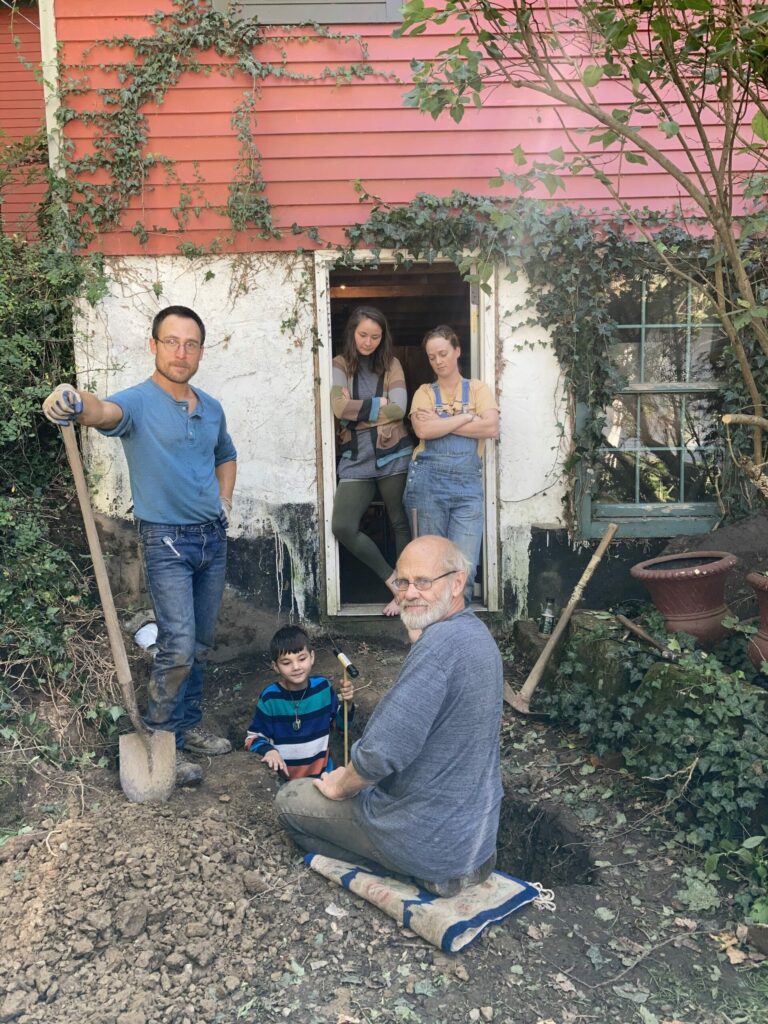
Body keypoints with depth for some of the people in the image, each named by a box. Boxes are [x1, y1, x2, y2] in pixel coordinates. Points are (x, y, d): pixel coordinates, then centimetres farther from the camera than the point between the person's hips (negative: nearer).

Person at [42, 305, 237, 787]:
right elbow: (106, 411, -38)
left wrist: (225, 500, 10)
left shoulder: (211, 408, 7)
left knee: (201, 644, 14)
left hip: (213, 536, 6)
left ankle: (190, 726, 30)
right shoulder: (139, 403, -13)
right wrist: (77, 404, -61)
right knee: (179, 646, -11)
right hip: (167, 540, -6)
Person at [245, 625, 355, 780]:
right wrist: (268, 750, -26)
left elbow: (338, 723, 3)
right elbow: (254, 736, -8)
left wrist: (347, 703, -15)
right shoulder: (270, 698, -19)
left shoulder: (323, 687, -11)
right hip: (283, 777, -2)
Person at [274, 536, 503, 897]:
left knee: (289, 800, 8)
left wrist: (341, 786, -9)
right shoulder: (478, 634, 2)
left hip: (430, 845, -10)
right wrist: (417, 640, 6)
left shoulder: (441, 643, -29)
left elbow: (381, 752, -30)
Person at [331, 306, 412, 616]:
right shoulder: (340, 365, 4)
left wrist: (356, 410, -10)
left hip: (393, 456, 0)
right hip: (356, 459, 1)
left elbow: (399, 408, -8)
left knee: (400, 523, 6)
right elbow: (338, 406, -13)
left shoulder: (390, 364, 6)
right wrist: (379, 404, -9)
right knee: (342, 527, -9)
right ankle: (392, 579, 7)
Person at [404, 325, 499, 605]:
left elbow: (491, 428, -6)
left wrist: (441, 422, -6)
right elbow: (423, 430, -9)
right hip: (428, 479, 0)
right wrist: (466, 417, -5)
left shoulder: (478, 388, 12)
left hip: (468, 482, 0)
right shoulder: (424, 392, 11)